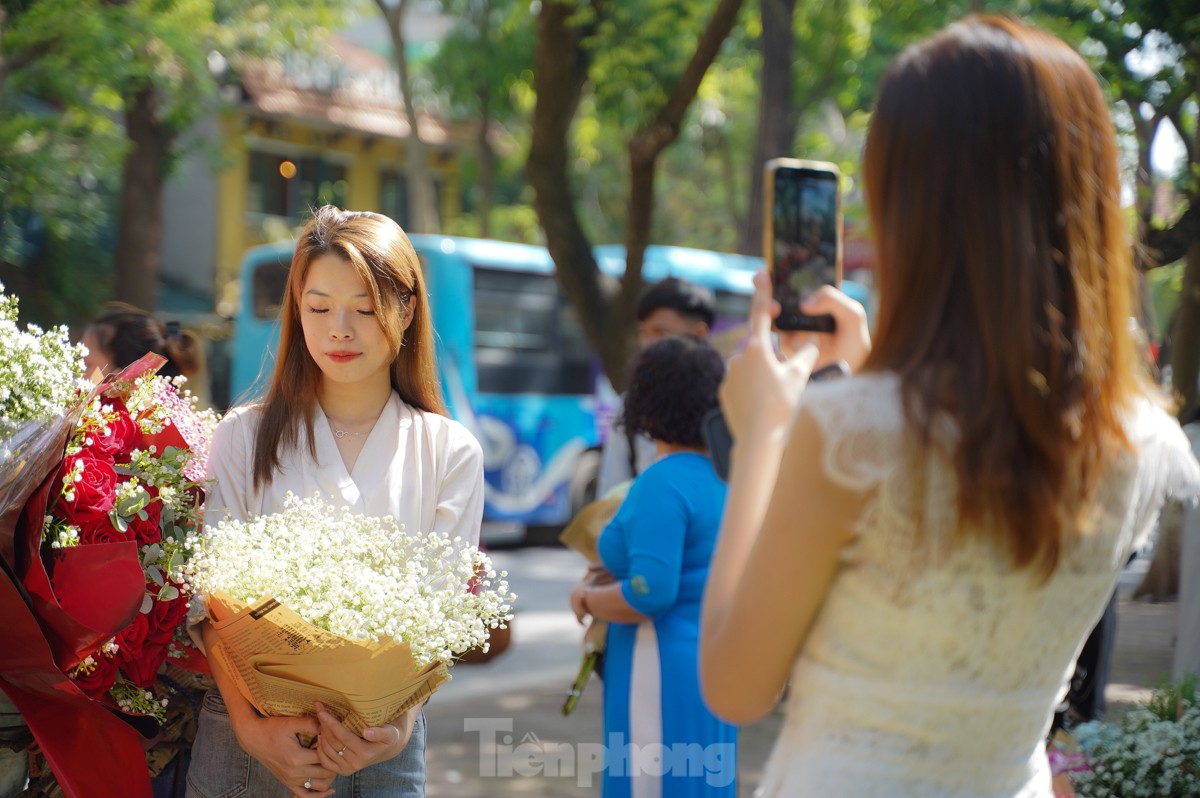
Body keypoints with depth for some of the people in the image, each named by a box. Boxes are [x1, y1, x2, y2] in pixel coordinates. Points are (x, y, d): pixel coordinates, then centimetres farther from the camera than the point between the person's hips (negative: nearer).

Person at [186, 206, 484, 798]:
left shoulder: (450, 453, 2)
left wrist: (401, 719, -19)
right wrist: (249, 723, -18)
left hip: (380, 748, 0)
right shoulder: (245, 437, 3)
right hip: (247, 741, 0)